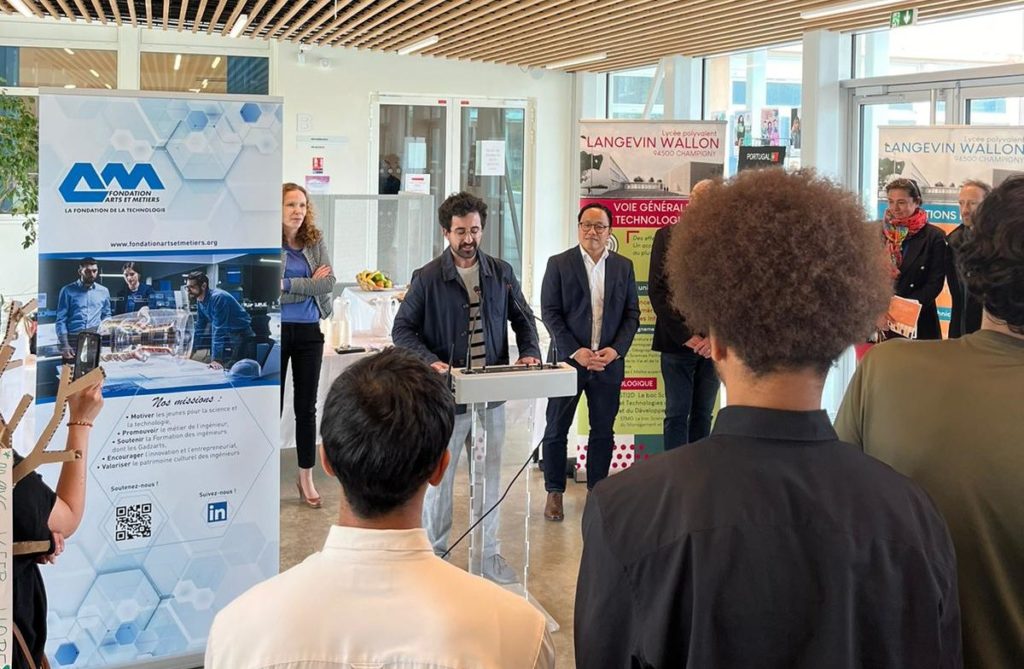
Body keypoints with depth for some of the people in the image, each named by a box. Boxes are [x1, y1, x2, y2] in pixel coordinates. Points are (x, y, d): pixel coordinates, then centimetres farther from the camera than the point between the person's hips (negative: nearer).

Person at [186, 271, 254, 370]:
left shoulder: (217, 298, -26)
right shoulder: (200, 301, 1)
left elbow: (218, 329, -31)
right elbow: (199, 328, 11)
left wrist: (216, 359, -34)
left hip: (241, 334, -8)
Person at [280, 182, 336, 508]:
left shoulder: (316, 242, 4)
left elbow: (329, 283, -7)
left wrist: (288, 284, -13)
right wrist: (310, 285, -11)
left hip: (309, 332, 4)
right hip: (276, 331, -3)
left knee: (306, 406, 10)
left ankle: (306, 478, 19)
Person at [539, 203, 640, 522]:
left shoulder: (623, 266, 7)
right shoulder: (559, 264, -1)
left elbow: (632, 314, 7)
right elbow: (550, 312, -5)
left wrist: (615, 350, -8)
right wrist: (576, 352, -14)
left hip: (609, 362, 2)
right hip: (568, 360, -2)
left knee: (603, 431, 8)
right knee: (556, 429, 4)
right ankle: (554, 493, 15)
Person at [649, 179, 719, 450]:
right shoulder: (667, 236, 1)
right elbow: (658, 291, -5)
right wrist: (687, 336, -11)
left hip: (713, 343, 2)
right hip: (677, 342, -2)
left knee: (703, 414, 8)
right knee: (677, 414, 0)